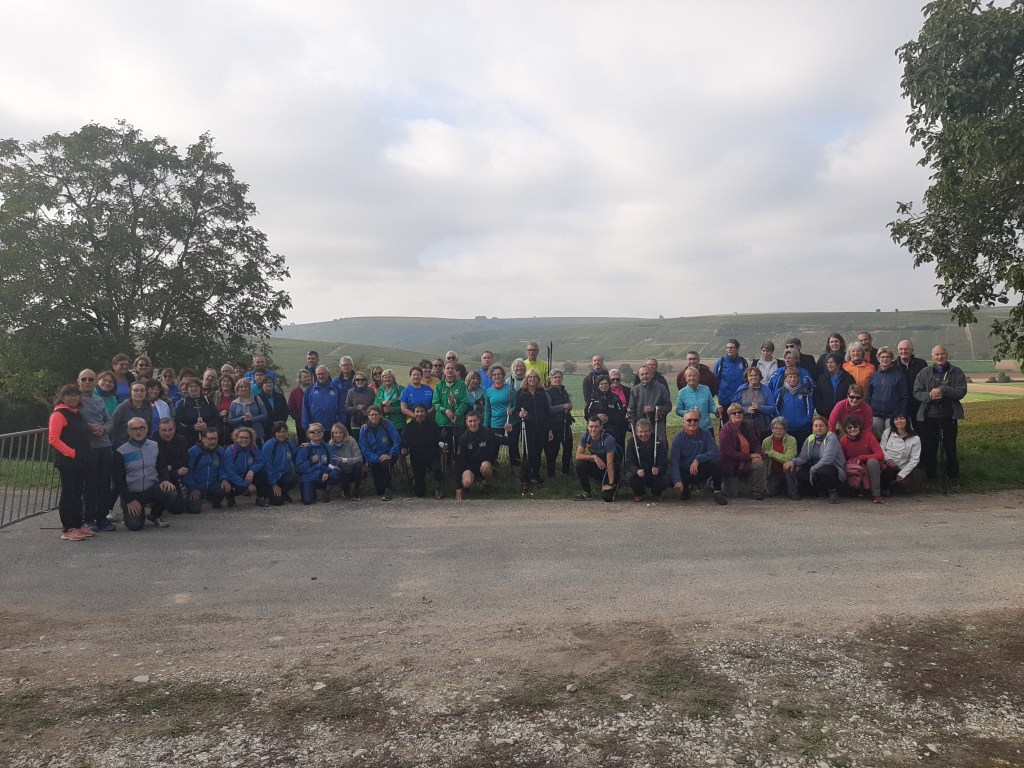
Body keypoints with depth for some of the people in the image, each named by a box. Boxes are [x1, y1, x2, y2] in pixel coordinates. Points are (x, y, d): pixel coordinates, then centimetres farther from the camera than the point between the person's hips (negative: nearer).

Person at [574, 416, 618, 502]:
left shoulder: (608, 439, -25)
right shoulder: (586, 436, -11)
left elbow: (610, 464, -26)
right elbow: (578, 455, -16)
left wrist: (610, 484, -26)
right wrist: (594, 457, -29)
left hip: (610, 470, -4)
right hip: (596, 466, 5)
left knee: (607, 497, -24)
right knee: (580, 463, -24)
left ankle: (614, 485, 13)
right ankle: (586, 492, -5)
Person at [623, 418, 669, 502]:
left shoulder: (659, 441, -11)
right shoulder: (632, 442, -9)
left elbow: (663, 461, -18)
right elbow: (629, 462, -16)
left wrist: (658, 470, -42)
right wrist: (637, 471, -39)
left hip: (656, 473, 0)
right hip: (639, 472, 0)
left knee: (665, 479, -30)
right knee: (630, 476, -31)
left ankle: (657, 493, 9)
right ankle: (639, 494, 5)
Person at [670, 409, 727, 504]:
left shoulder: (706, 434, -4)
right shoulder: (678, 437, -10)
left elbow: (714, 452, -16)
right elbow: (674, 461, -18)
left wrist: (698, 459, -31)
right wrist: (677, 481, -31)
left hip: (702, 470, 0)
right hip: (685, 471, 0)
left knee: (716, 462, -29)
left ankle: (718, 492, -9)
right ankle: (688, 487, 10)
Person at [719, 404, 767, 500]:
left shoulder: (748, 426, -1)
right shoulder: (725, 430, -18)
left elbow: (756, 443, 7)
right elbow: (729, 452, -23)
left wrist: (757, 454, -16)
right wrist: (750, 456, -23)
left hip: (746, 462, 5)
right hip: (730, 465, -5)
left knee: (760, 464, -27)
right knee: (733, 495, -4)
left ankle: (756, 492, -9)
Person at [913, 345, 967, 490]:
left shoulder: (956, 373, 4)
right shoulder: (924, 373, 7)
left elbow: (962, 391, -7)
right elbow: (916, 392, 1)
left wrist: (943, 390, -19)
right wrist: (930, 396, -18)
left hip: (949, 417, -1)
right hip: (928, 417, 1)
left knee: (950, 449, 4)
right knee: (928, 449, 6)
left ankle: (953, 479, 14)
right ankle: (930, 478, 18)